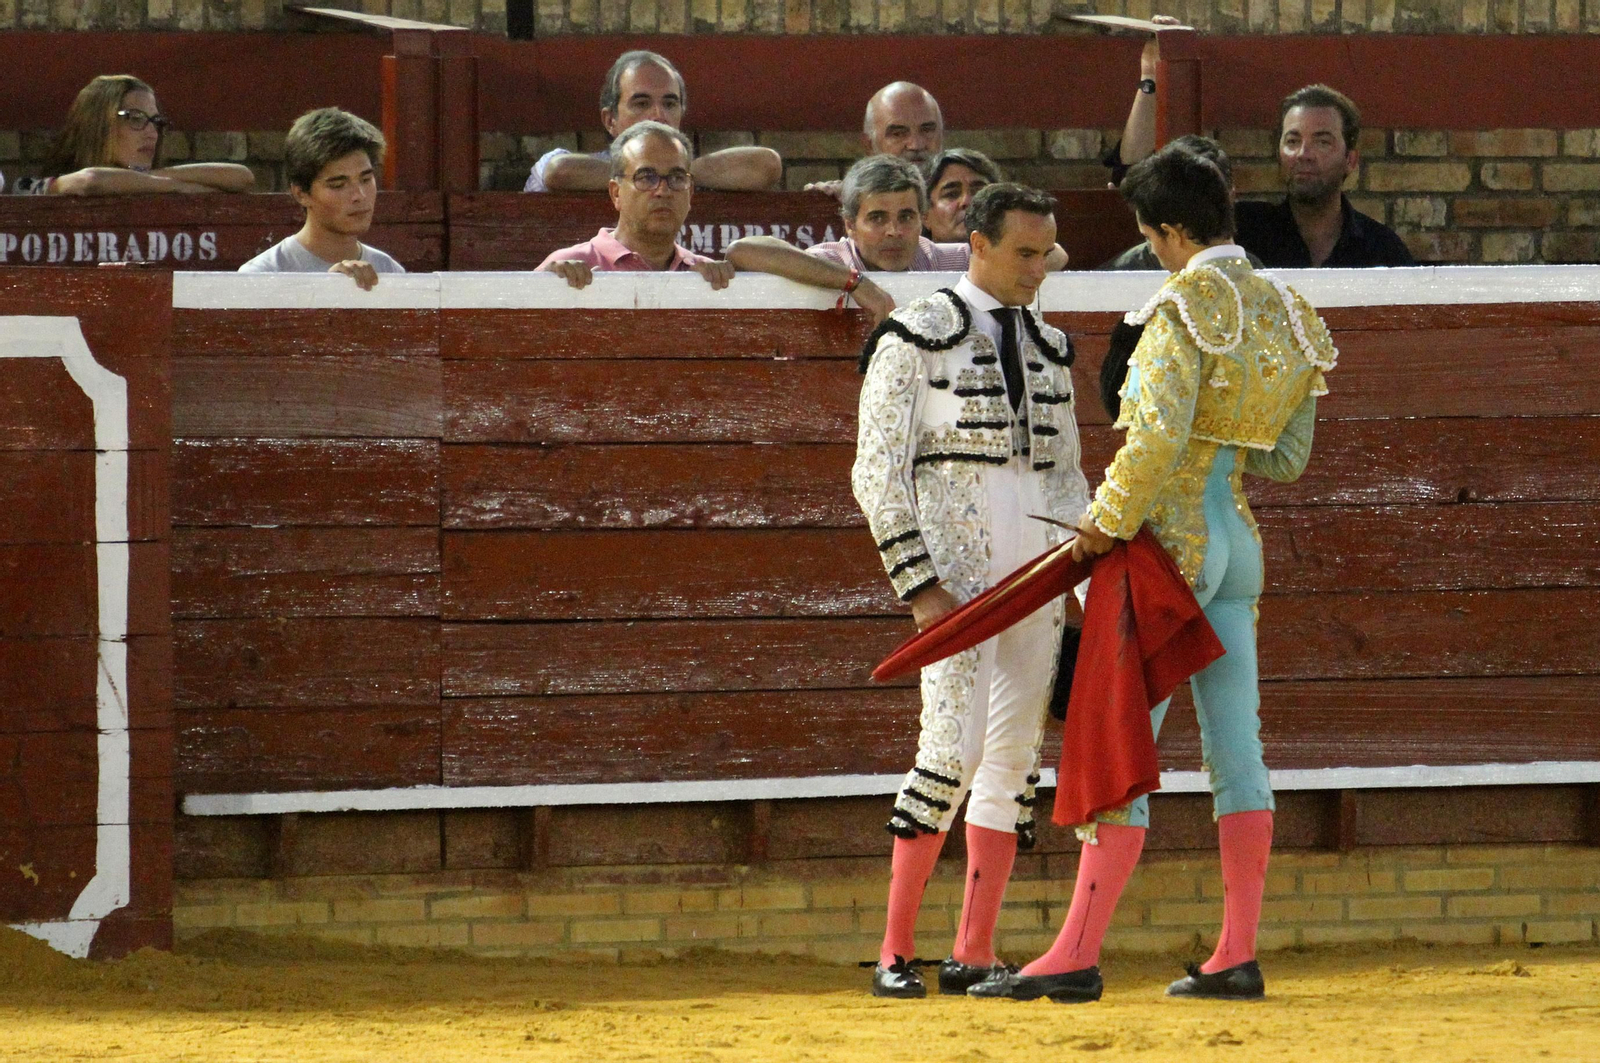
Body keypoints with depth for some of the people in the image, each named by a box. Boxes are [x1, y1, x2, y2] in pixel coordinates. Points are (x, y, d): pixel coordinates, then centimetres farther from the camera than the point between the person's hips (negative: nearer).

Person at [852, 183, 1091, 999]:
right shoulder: (917, 340, -4)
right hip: (957, 568, -6)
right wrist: (920, 588, -16)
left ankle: (974, 954, 8)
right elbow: (878, 471, -8)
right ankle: (896, 953, -11)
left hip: (1036, 566, 7)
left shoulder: (1049, 348, 16)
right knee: (954, 748, -16)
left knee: (1015, 755, 3)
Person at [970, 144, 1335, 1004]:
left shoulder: (1186, 307, -15)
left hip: (1168, 538, -8)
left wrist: (1109, 519, -17)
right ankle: (1237, 956, 5)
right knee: (1236, 750, 7)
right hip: (1237, 539, 8)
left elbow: (1159, 433, -27)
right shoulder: (1287, 315, 9)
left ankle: (1077, 955, -10)